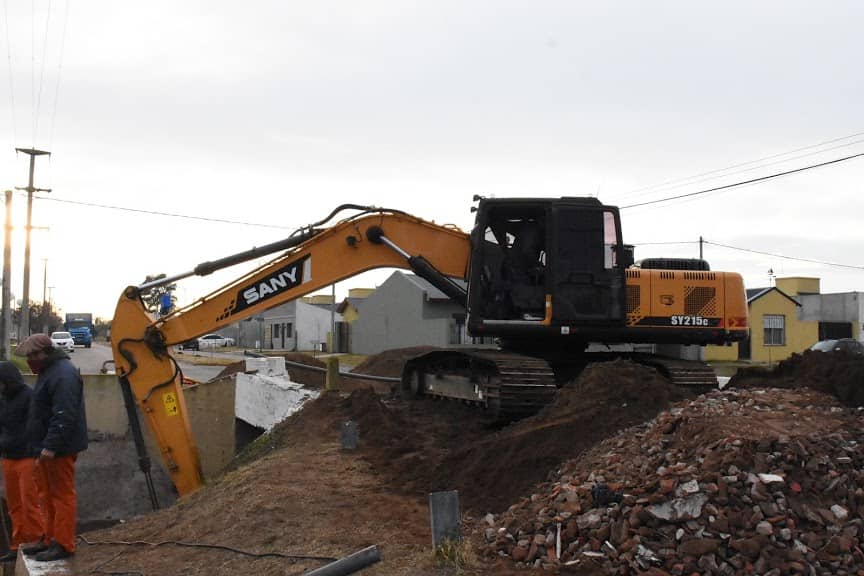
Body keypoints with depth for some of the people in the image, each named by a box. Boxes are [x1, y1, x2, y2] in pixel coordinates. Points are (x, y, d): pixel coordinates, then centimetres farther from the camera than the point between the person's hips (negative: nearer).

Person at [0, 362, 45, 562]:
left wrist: (36, 455, -18)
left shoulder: (29, 396, -11)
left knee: (30, 504, -7)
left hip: (27, 459, -7)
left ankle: (39, 543, 0)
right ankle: (18, 546, 16)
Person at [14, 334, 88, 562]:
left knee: (62, 494, -4)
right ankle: (51, 539, 25)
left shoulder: (63, 374, -18)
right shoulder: (48, 371, 17)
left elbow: (64, 416, -25)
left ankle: (63, 544, 1)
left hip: (59, 449, -11)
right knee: (48, 494, 16)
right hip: (46, 447, 11)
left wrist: (51, 445, -25)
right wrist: (43, 446, 22)